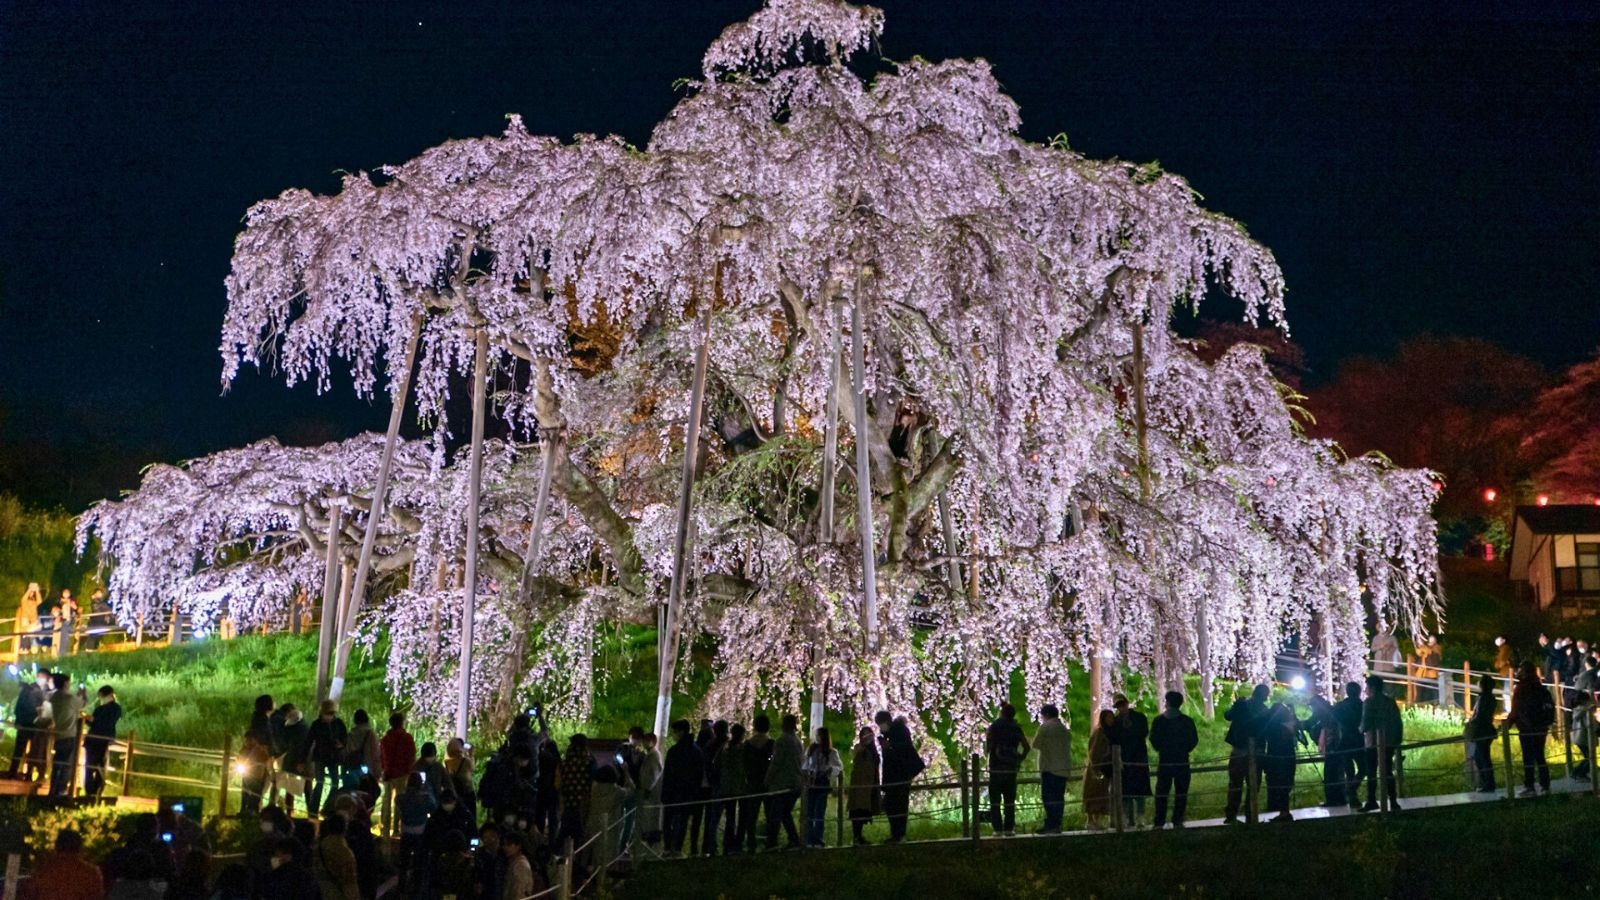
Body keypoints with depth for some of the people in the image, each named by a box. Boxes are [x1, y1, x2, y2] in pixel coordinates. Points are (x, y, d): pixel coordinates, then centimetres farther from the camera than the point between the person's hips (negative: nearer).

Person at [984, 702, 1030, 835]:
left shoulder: (994, 727, -4)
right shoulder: (1016, 728, 5)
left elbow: (987, 748, -9)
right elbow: (1027, 747, 2)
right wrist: (1019, 760, 11)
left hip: (996, 768, -2)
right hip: (1011, 769, 2)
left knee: (995, 801, 3)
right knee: (1009, 801, 8)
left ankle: (998, 828, -3)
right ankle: (1009, 828, 5)